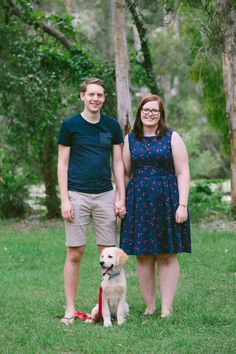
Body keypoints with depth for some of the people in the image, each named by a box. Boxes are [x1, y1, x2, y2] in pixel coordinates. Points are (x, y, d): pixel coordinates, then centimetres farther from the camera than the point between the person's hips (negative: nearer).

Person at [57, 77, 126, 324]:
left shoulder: (112, 126, 9)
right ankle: (70, 309, 5)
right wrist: (64, 200, -8)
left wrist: (120, 197, 2)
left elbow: (118, 163, 10)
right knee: (75, 253, -1)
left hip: (105, 195, 3)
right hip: (77, 195, -3)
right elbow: (62, 165, 0)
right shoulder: (70, 125, 1)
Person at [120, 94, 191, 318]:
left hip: (166, 202, -2)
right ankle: (149, 306, 11)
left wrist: (182, 205, -9)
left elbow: (182, 173, 0)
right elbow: (125, 174, 14)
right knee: (143, 257, 2)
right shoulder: (130, 139, 11)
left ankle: (166, 309, 4)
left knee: (167, 257, -1)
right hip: (138, 203, 2)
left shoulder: (172, 138, 4)